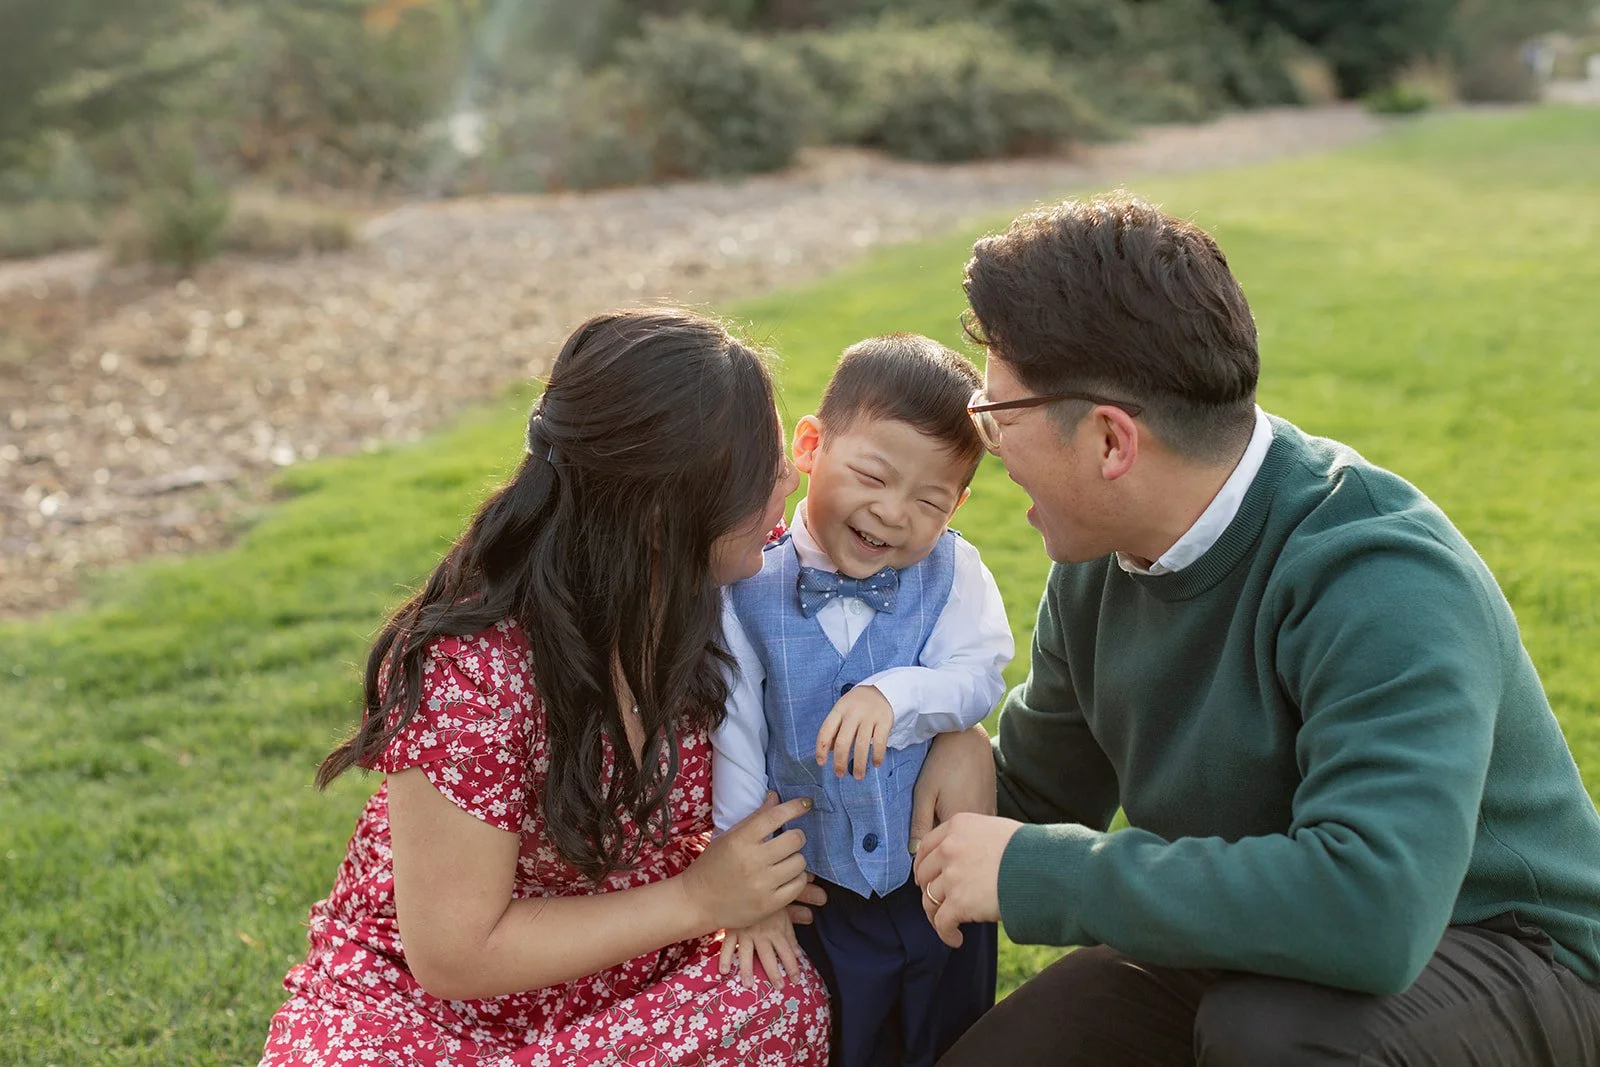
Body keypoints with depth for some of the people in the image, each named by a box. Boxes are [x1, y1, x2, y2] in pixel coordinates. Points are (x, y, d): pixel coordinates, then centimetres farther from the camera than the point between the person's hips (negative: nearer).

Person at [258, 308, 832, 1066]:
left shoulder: (701, 604, -11)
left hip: (625, 990, 5)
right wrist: (700, 900, -20)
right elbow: (456, 955, -20)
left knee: (788, 1001, -26)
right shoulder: (477, 674, -27)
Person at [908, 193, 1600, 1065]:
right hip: (1243, 933, 7)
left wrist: (1034, 871, -34)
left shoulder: (1382, 584, -29)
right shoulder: (1098, 567, -4)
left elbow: (1372, 910, -42)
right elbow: (1047, 796, 10)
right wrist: (969, 759, -15)